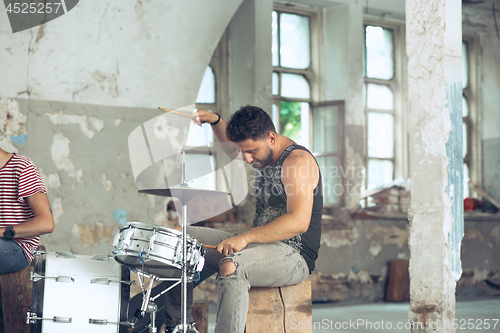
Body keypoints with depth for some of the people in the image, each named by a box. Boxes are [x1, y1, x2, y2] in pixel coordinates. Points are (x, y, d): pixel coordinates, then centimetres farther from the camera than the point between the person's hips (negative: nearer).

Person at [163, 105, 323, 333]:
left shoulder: (297, 160, -18)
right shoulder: (264, 154, 10)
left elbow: (299, 222, -29)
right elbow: (231, 148, 33)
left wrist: (246, 237, -35)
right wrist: (216, 122, 12)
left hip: (293, 255, -10)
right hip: (260, 245, 10)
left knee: (231, 267, -39)